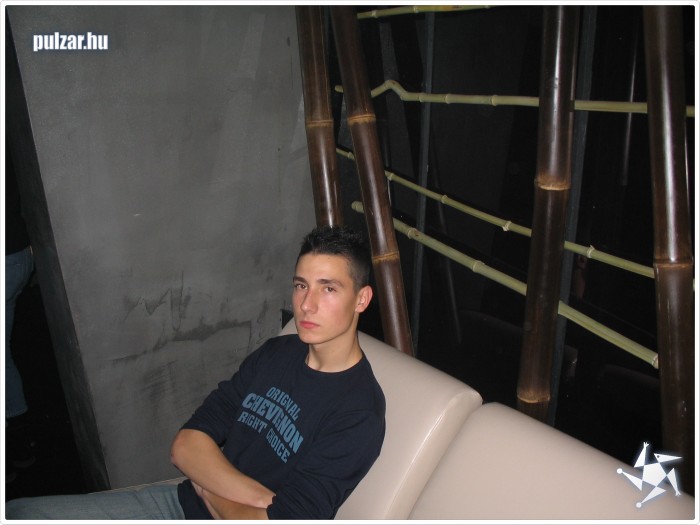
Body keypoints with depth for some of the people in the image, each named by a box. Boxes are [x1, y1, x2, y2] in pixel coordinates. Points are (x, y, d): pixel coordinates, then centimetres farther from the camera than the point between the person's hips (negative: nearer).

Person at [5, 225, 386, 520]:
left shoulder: (358, 415, -18)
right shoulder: (275, 353, 3)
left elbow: (280, 517, -23)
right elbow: (185, 446, -1)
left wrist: (206, 486, -5)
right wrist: (259, 497, -16)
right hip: (181, 503, 6)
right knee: (17, 513, -1)